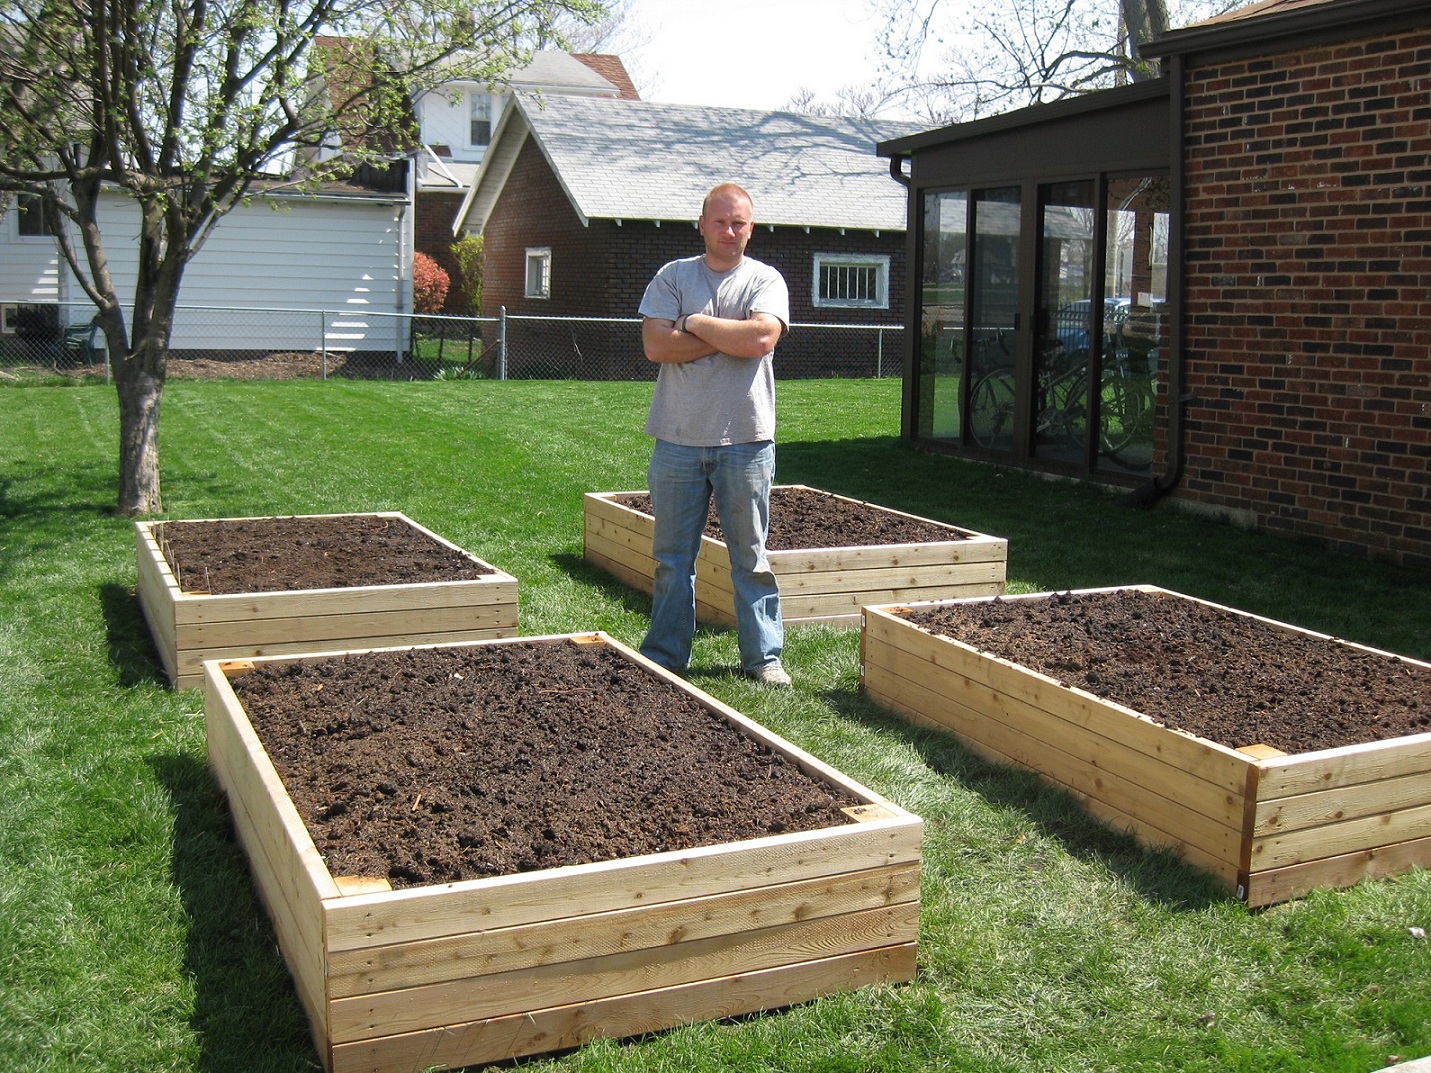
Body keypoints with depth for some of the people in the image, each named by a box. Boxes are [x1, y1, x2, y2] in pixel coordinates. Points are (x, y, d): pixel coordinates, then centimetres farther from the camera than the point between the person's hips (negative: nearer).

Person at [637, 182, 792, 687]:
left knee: (751, 555, 7)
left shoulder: (765, 280, 3)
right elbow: (655, 344, -9)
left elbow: (762, 338, -16)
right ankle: (665, 657, 20)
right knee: (672, 556, 9)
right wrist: (730, 337, -11)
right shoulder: (673, 276, 5)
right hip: (678, 440, 1)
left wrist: (697, 325, -8)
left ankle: (764, 656, 17)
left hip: (745, 441, -1)